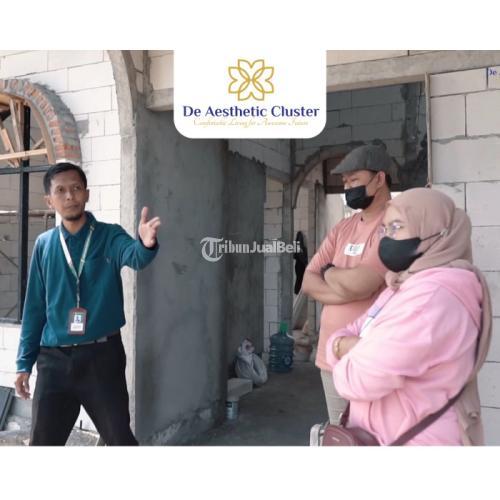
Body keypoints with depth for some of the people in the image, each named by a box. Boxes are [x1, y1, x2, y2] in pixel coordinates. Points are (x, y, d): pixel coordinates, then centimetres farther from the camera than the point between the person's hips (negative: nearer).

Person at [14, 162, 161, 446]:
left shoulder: (110, 236, -5)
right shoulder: (44, 245, 5)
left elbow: (134, 256, -28)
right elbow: (35, 307, 9)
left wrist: (147, 244, -53)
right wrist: (25, 362, 8)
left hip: (102, 355, -3)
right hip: (54, 359, 3)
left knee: (120, 438, 7)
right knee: (43, 442, 13)